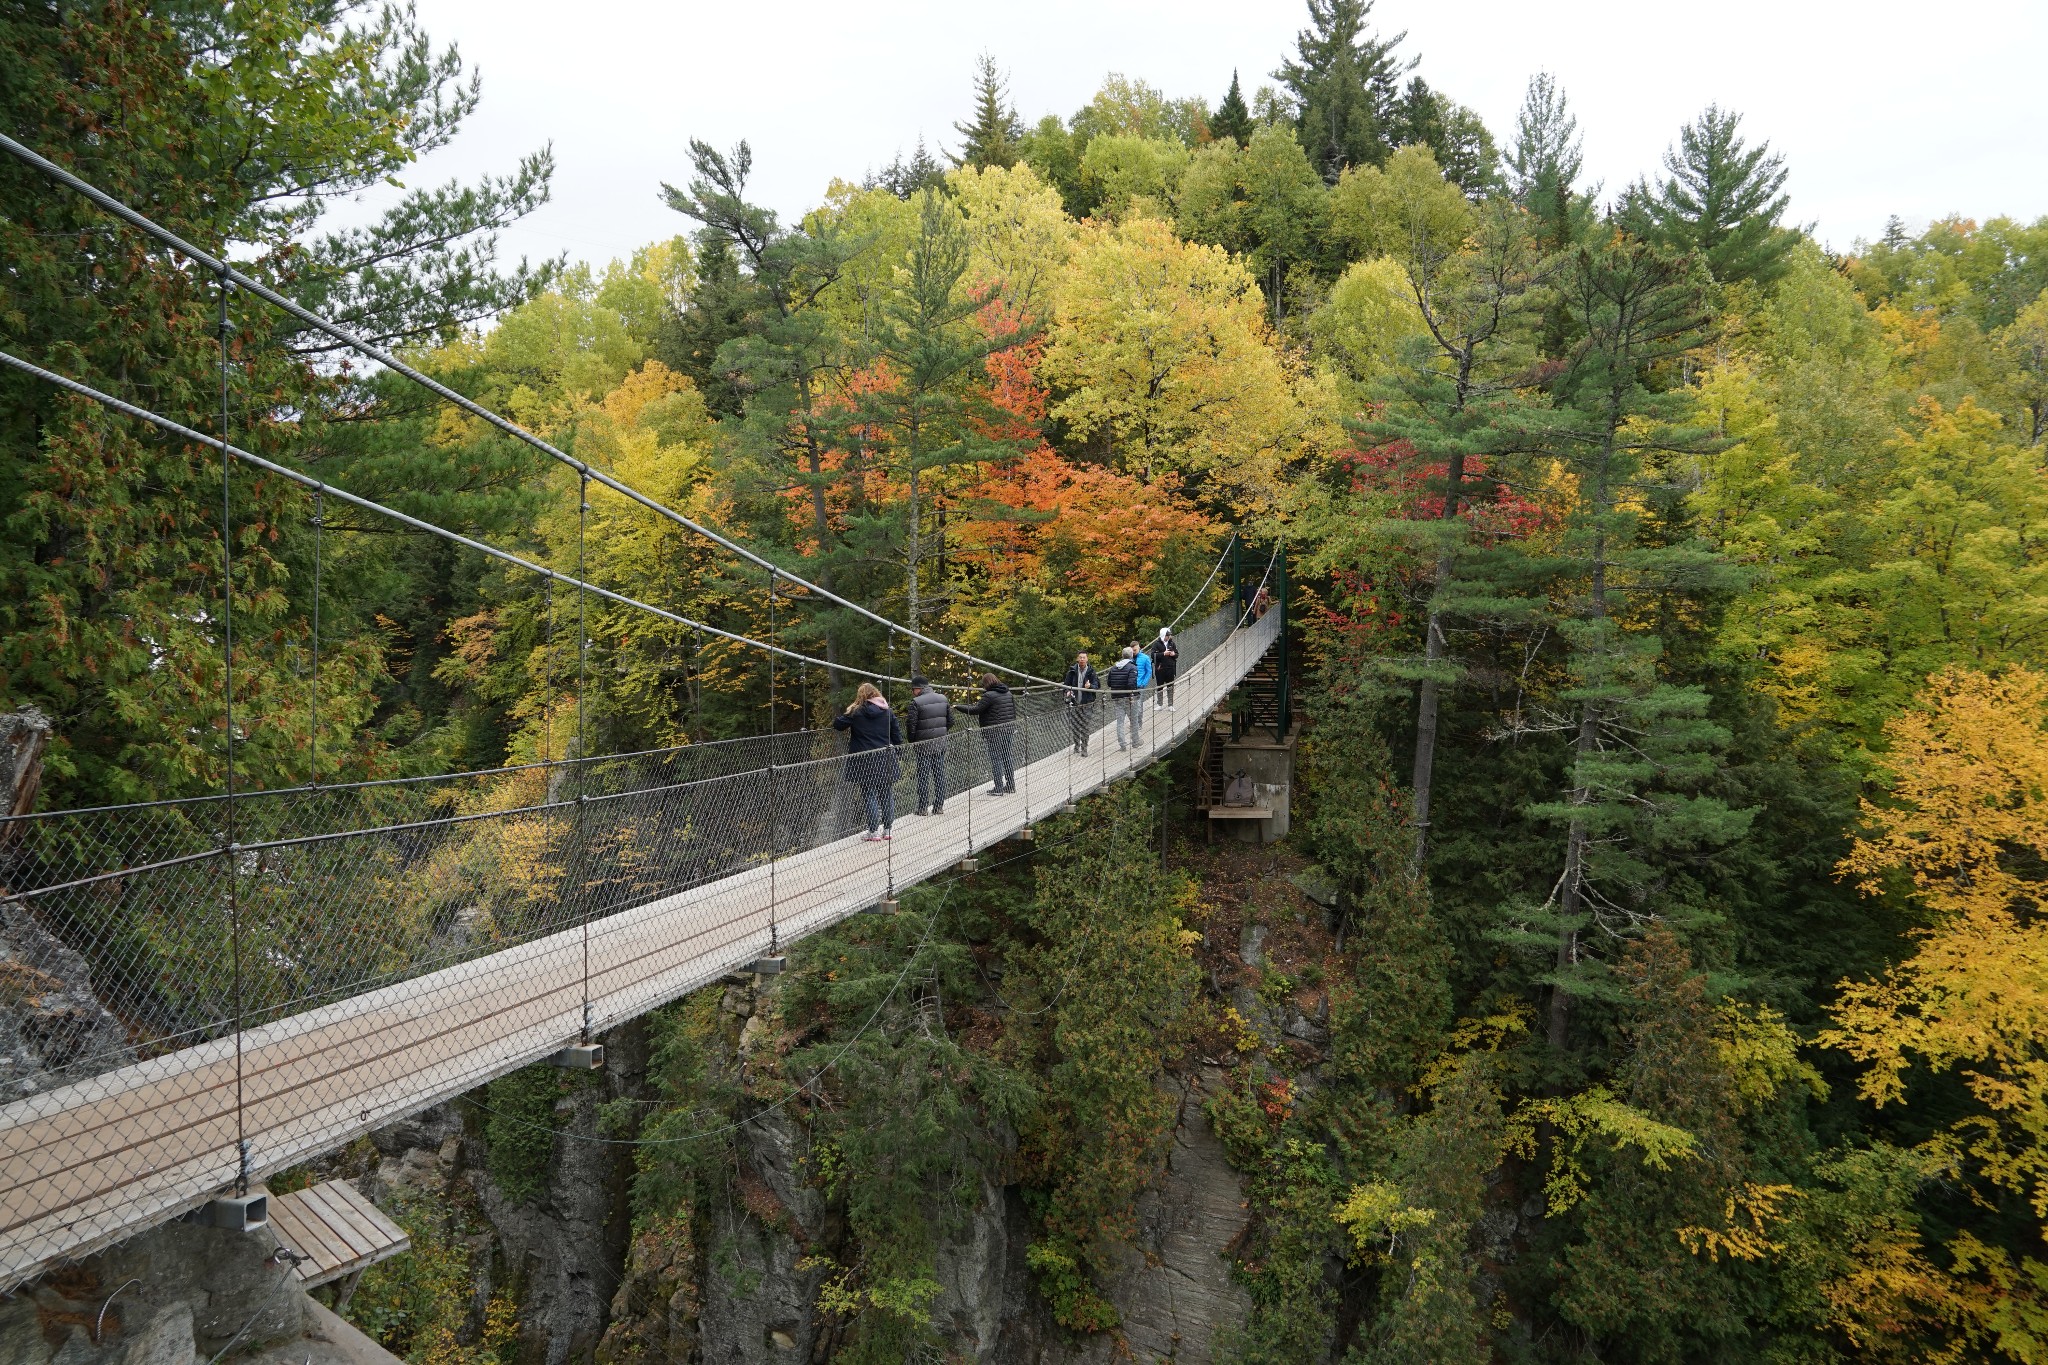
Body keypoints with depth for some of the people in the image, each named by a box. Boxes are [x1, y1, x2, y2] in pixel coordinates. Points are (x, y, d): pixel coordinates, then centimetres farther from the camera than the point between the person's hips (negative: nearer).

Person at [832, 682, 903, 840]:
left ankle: (873, 831, 2)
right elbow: (898, 737, 2)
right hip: (886, 761, 2)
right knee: (887, 794, 12)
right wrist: (895, 754, 14)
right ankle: (888, 830, 15)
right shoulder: (888, 712, 1)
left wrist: (836, 718, 25)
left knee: (869, 795, 4)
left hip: (865, 762, -2)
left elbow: (838, 724, 3)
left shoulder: (856, 713, -6)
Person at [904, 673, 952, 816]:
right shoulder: (943, 699, 5)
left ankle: (923, 808, 5)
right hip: (941, 744, 5)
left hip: (923, 745, -5)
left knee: (923, 776, 2)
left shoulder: (916, 703, -14)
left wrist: (912, 742, 0)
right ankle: (939, 806, 14)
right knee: (940, 774, 11)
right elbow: (950, 721, 8)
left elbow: (911, 725, -15)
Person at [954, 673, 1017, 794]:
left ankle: (998, 788, -2)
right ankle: (1011, 785, 21)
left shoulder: (989, 696, -16)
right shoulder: (1009, 693, 9)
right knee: (1006, 758, 16)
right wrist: (1013, 725, 25)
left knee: (995, 759, -2)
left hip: (994, 733, -8)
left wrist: (957, 707, -10)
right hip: (1008, 730, 8)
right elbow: (1014, 711, 15)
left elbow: (975, 710, -18)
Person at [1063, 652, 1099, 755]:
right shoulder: (1072, 671, 2)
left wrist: (1090, 686, -28)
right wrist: (1068, 691, -12)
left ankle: (1084, 748, 7)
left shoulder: (1091, 672, -1)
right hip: (1074, 702, 2)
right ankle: (1076, 746, 22)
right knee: (1074, 725, 6)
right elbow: (1066, 683, 8)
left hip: (1086, 703, -2)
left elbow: (1096, 685, -6)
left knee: (1085, 726, -2)